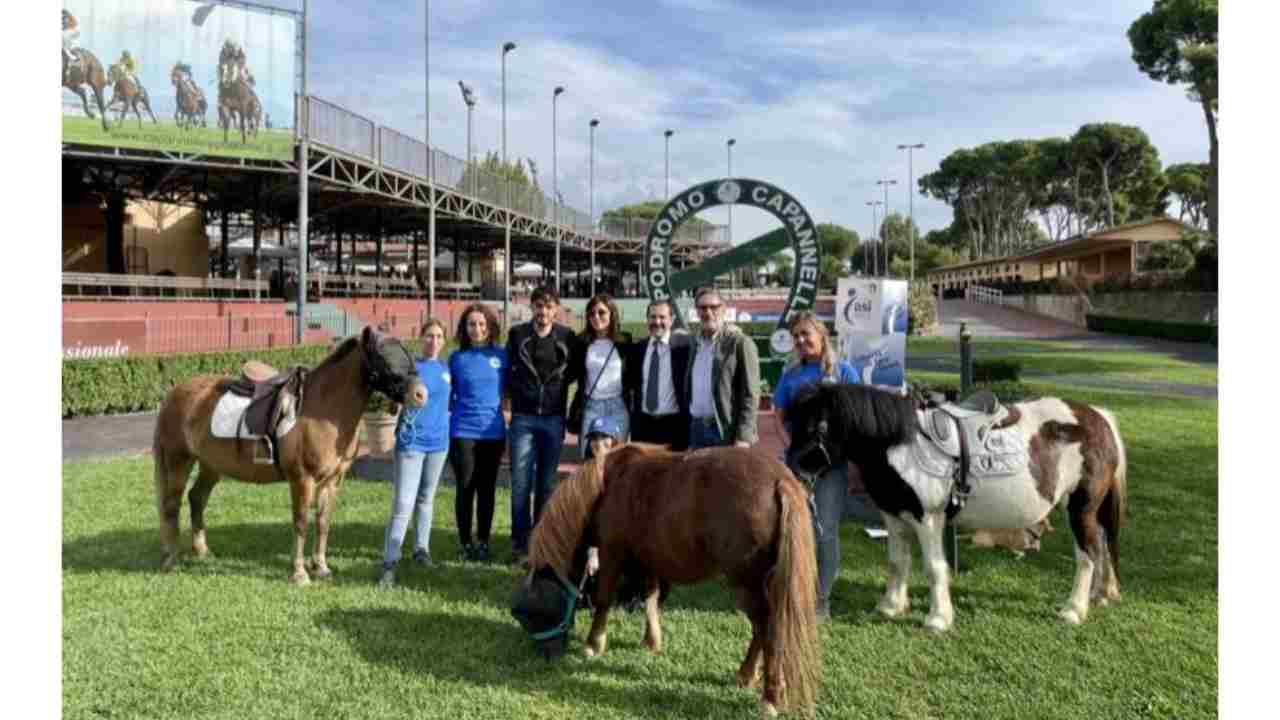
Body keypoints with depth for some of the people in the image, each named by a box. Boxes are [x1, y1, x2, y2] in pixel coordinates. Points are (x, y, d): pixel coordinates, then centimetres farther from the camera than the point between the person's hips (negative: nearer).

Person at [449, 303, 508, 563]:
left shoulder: (501, 355, 2)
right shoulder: (457, 358, 2)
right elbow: (448, 395, 9)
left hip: (493, 432, 1)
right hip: (463, 432, -1)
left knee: (487, 489, 9)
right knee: (465, 488, 5)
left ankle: (483, 542, 20)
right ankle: (465, 543, 16)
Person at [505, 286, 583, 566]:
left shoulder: (567, 338, 0)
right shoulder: (517, 334, 0)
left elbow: (576, 368, 14)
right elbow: (507, 367, 13)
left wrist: (560, 382, 4)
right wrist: (516, 389, 5)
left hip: (553, 418, 0)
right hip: (523, 418, 0)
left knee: (546, 483, 7)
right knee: (521, 482, -2)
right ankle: (520, 543, 6)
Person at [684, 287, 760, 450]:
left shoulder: (740, 343, -6)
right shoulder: (696, 344, 14)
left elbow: (750, 395, -10)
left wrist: (744, 437, -17)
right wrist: (689, 439, 13)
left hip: (727, 432, -6)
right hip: (697, 429, 6)